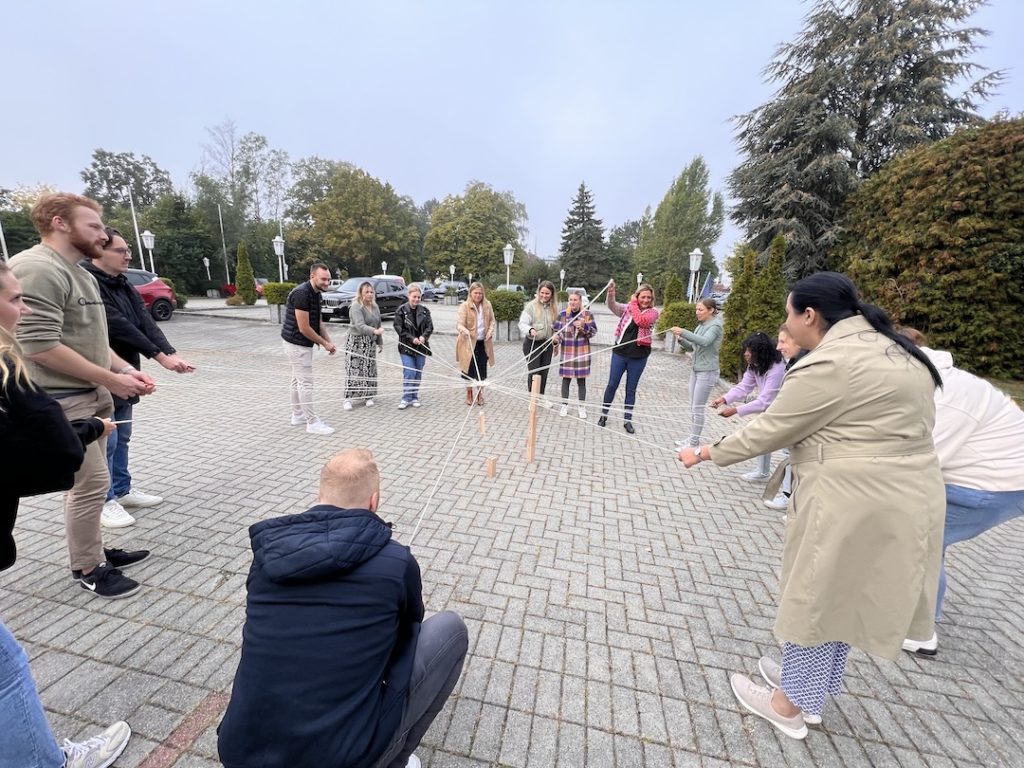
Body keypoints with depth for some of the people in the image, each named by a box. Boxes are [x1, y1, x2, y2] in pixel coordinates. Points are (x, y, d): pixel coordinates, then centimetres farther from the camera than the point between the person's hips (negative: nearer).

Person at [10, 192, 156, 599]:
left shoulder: (79, 273, 14)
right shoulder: (36, 269, -17)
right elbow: (40, 347, -23)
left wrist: (126, 369, 3)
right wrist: (111, 379, -17)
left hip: (95, 397, 9)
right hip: (64, 402, -9)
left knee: (88, 480, 17)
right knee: (92, 483, -3)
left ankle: (89, 549, 33)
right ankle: (87, 569, 15)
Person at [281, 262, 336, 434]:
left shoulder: (316, 294, 6)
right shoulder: (301, 293, -22)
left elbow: (319, 322, 10)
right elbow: (304, 328, -23)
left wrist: (329, 341, -2)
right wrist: (324, 343, -14)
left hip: (301, 343, 10)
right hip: (296, 343, -10)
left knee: (298, 379, 17)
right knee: (305, 382, -6)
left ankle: (298, 415, 28)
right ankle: (313, 422, 0)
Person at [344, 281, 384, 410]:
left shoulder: (375, 307, 9)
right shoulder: (356, 307, -14)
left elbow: (378, 325, 17)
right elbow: (360, 326, -29)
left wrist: (380, 342, 17)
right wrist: (375, 331, -45)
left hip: (370, 343, 7)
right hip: (356, 342, -6)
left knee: (370, 370, 8)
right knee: (354, 370, -6)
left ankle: (368, 396, 19)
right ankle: (348, 398, 2)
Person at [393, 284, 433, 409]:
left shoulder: (424, 310, 4)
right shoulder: (402, 310, -5)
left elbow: (430, 326, 3)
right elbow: (399, 328, -7)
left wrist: (424, 336, -16)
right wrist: (412, 338, -17)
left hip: (421, 346, 3)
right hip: (407, 346, -3)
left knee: (418, 373, 8)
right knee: (409, 373, -9)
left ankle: (415, 397, 21)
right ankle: (406, 398, 4)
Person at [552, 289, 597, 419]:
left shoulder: (588, 314, -4)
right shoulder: (563, 314, -2)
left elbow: (593, 332, -3)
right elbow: (557, 330, 2)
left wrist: (583, 326, -21)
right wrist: (556, 337, -20)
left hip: (582, 352, 0)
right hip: (566, 351, 1)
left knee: (581, 379, 7)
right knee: (566, 378, 6)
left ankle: (581, 406, 20)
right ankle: (564, 405, 21)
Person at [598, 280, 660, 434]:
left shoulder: (653, 312, -2)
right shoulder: (627, 308, 2)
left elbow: (640, 321, -21)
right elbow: (613, 306, -14)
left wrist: (634, 303, -10)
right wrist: (611, 292, -33)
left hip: (639, 357, -1)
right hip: (620, 353, 1)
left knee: (631, 389, 10)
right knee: (612, 385, 8)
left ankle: (627, 420, 22)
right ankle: (604, 415, 25)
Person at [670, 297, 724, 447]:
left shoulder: (715, 325, -12)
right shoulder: (701, 324, 10)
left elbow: (705, 341, -30)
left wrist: (684, 332, -34)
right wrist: (681, 339, -4)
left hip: (707, 372, -8)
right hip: (696, 369, 8)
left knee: (698, 408, -3)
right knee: (693, 407, 13)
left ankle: (694, 441, 7)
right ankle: (692, 438, 23)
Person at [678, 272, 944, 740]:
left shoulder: (828, 365, -19)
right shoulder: (892, 349, 11)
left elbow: (769, 432, -15)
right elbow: (892, 424, 16)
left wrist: (707, 454, -4)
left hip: (855, 502, -9)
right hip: (905, 494, 9)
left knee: (817, 596, 7)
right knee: (841, 596, 21)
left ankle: (790, 705, 27)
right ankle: (809, 684, 39)